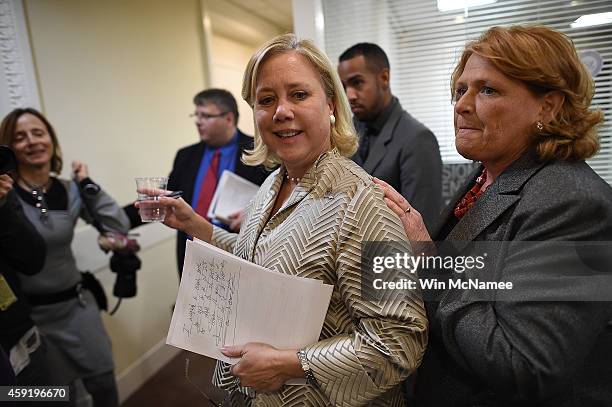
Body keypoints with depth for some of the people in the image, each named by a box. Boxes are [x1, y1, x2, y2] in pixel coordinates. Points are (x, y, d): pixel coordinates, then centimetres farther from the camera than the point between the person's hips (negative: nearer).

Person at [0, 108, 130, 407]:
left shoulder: (70, 191, -1)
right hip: (29, 313, -3)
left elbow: (119, 227, -7)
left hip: (76, 304, 3)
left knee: (103, 382, 14)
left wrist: (87, 185, -10)